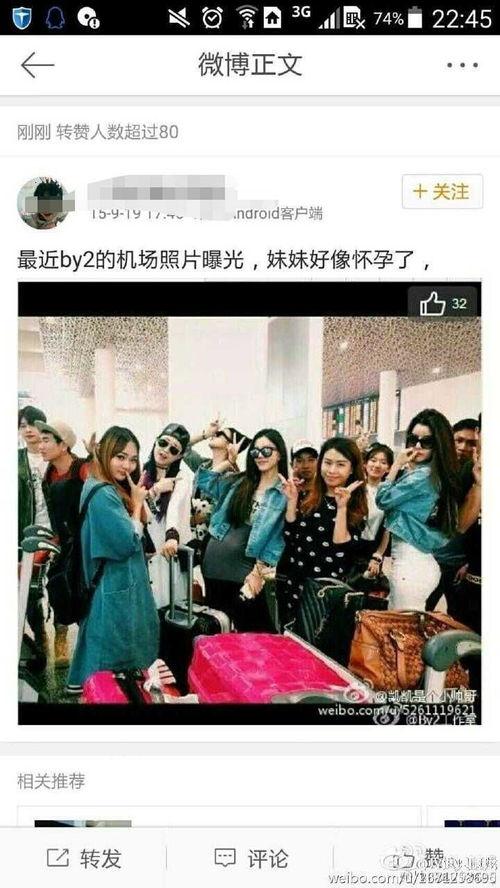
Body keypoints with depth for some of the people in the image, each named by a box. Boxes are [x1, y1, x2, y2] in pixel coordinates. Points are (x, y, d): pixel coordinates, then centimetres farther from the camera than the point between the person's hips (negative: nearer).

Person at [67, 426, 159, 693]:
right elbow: (129, 542, -21)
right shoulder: (103, 494, -21)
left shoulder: (108, 489, 10)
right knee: (115, 662, 1)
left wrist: (138, 500, -1)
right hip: (117, 588, -10)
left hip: (119, 583, 10)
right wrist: (137, 503, -11)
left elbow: (142, 524, 14)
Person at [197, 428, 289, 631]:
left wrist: (259, 572, -12)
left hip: (243, 572, -5)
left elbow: (278, 540, -9)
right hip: (213, 563, 5)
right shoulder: (238, 482, 8)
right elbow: (205, 481, 15)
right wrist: (229, 462, 10)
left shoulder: (284, 494, -8)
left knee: (250, 632, 3)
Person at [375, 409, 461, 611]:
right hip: (423, 561, 10)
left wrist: (396, 466, -3)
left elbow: (383, 500, -8)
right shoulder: (436, 475, 11)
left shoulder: (423, 476, -17)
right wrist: (403, 469, 8)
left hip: (410, 563, -10)